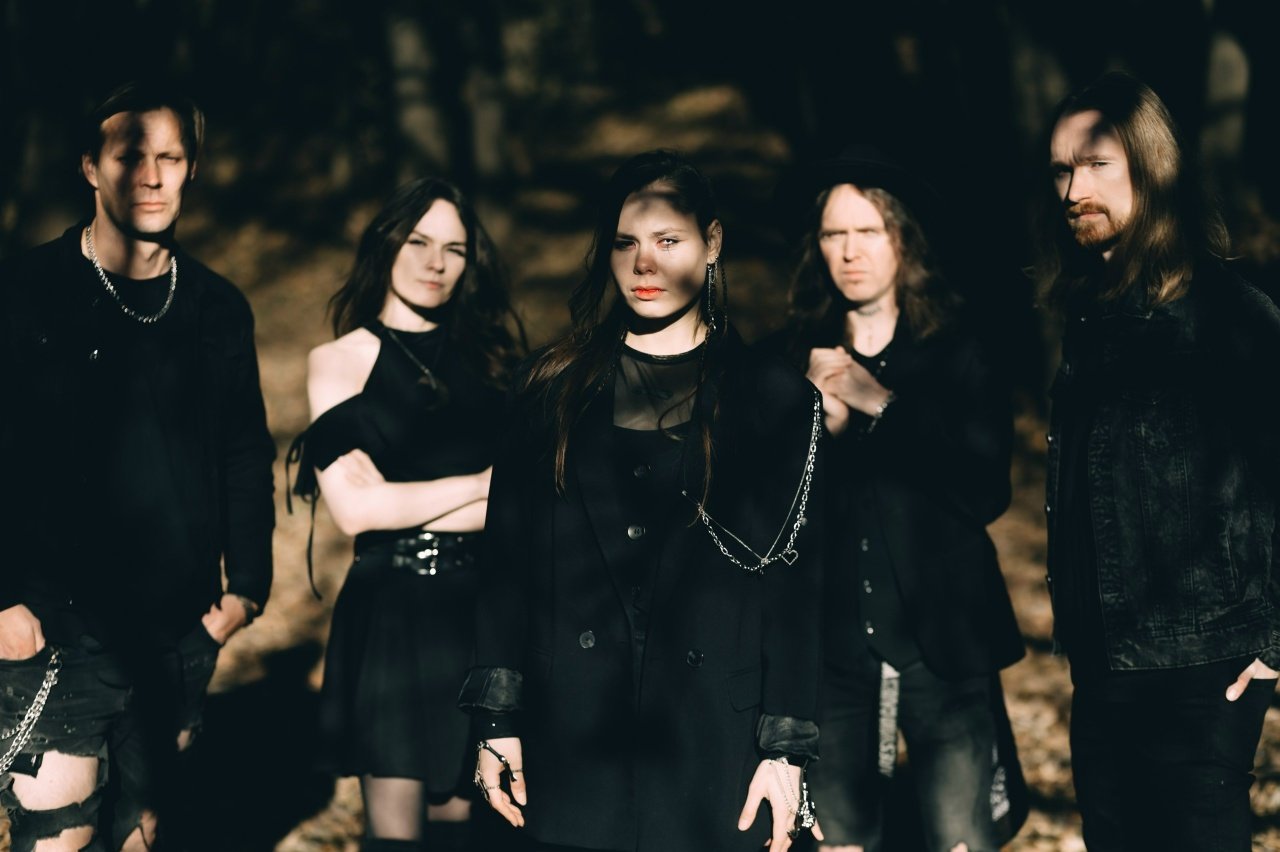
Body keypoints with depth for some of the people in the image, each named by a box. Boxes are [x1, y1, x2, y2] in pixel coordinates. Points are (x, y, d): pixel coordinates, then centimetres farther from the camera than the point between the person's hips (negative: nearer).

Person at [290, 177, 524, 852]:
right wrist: (482, 484, -3)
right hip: (392, 612, -3)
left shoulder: (486, 359, 13)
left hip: (481, 611, 3)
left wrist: (409, 506, -10)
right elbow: (355, 508, -8)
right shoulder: (339, 361, 4)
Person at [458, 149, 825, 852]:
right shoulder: (557, 390, 9)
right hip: (573, 738, 2)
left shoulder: (775, 399, 4)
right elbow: (508, 559, 6)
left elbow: (795, 583, 0)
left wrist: (786, 746, -5)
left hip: (714, 740, -1)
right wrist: (496, 718, 0)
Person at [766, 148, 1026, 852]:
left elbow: (985, 491, -8)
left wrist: (884, 404, -13)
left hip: (943, 642, -1)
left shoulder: (958, 354, 3)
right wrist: (822, 423, -13)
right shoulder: (793, 357, 7)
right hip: (830, 642, 2)